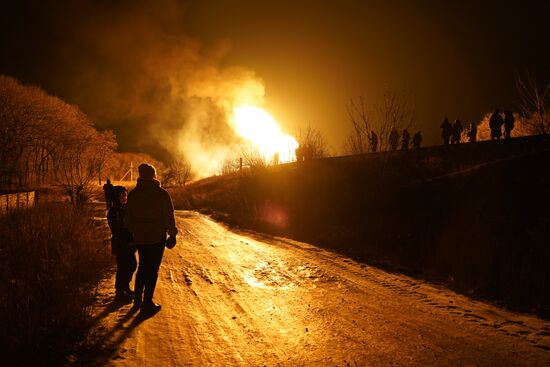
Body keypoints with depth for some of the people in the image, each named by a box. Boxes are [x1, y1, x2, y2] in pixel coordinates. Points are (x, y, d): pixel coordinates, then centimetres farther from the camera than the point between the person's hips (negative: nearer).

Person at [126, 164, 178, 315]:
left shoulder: (133, 194, 1)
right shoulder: (162, 194, -13)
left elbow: (128, 217, 7)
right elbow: (169, 217, -10)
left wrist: (134, 232, 19)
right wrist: (172, 234, 0)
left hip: (139, 238, 5)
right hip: (157, 238, -5)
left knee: (143, 267, 21)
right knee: (152, 270, 5)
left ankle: (138, 299, 30)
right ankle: (147, 304, 9)